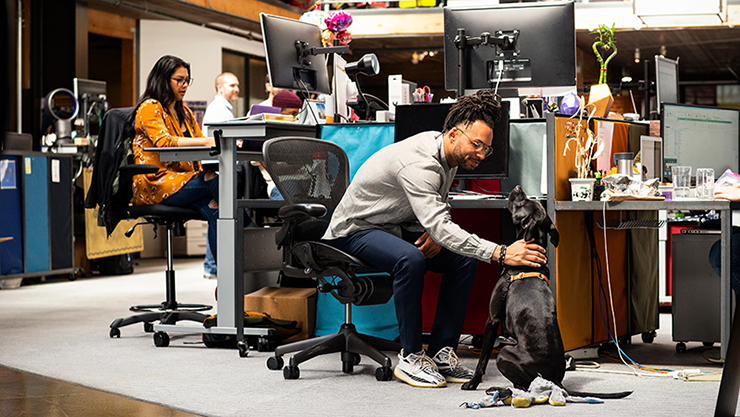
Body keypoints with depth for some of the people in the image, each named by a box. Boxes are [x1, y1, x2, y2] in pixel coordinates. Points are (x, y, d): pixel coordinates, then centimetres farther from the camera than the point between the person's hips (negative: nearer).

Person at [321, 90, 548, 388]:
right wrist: (501, 254, -49)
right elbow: (439, 226, -43)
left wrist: (439, 231, -11)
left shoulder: (446, 154, -2)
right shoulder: (419, 163, -32)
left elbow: (437, 210, 14)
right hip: (355, 230, -9)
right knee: (410, 259, -37)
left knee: (465, 257, -9)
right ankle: (411, 357, -23)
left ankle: (442, 352, -8)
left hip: (396, 228, 9)